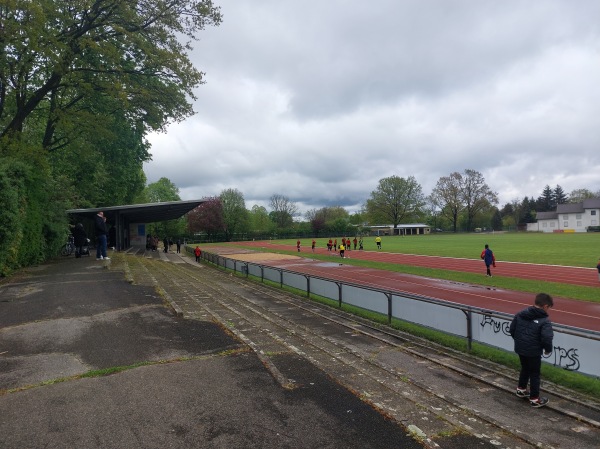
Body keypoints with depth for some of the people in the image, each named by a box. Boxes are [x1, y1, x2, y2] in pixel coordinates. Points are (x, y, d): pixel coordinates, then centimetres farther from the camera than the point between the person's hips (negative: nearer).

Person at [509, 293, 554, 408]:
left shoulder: (521, 313, 0)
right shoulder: (545, 320, -18)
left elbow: (511, 329, 5)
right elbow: (547, 338, -25)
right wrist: (548, 350, -5)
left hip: (520, 348, 6)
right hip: (534, 352, -6)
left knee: (525, 368, 27)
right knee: (534, 374, 11)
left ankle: (521, 389, 42)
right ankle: (534, 399, 22)